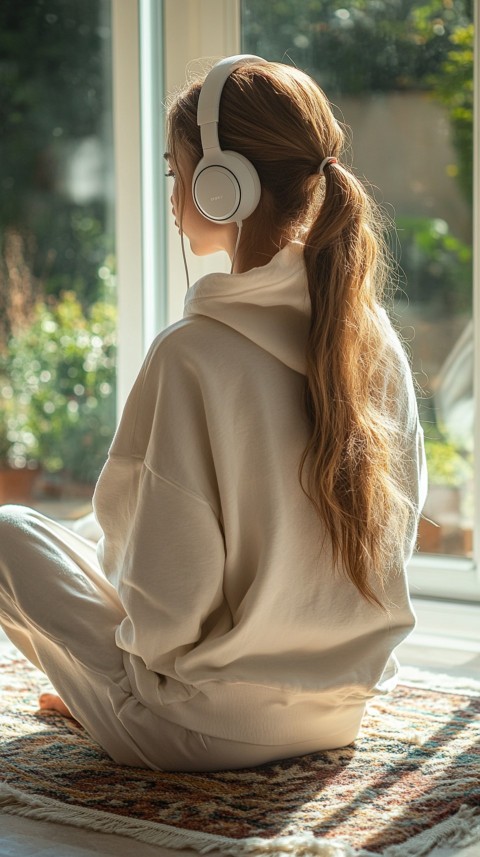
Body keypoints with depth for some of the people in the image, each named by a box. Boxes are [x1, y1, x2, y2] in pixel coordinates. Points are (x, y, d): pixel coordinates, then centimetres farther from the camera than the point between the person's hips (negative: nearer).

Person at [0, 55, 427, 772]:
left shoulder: (192, 354, -24)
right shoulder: (374, 336, -5)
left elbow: (169, 598, -23)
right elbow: (400, 523, 6)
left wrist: (142, 640, -1)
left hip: (211, 731, -7)